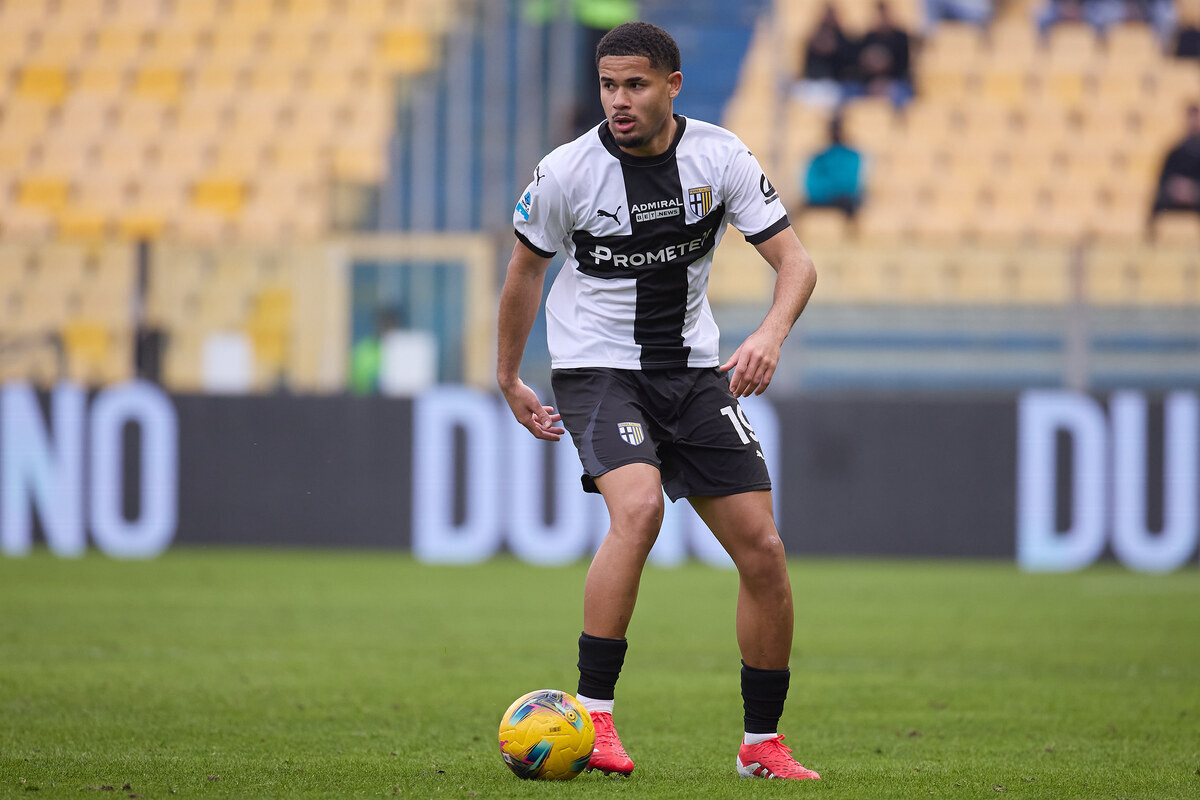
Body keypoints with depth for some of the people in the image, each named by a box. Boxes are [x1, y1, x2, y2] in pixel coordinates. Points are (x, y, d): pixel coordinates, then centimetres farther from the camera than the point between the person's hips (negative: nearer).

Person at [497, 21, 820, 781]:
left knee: (763, 550, -3)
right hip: (598, 367, -3)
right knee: (638, 506, -31)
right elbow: (526, 269, 5)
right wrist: (510, 380, 13)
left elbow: (795, 261, -8)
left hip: (693, 368, 3)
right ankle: (593, 716, -25)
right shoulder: (565, 171, -12)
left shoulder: (720, 156, -8)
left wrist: (772, 333, -28)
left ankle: (763, 744, 12)